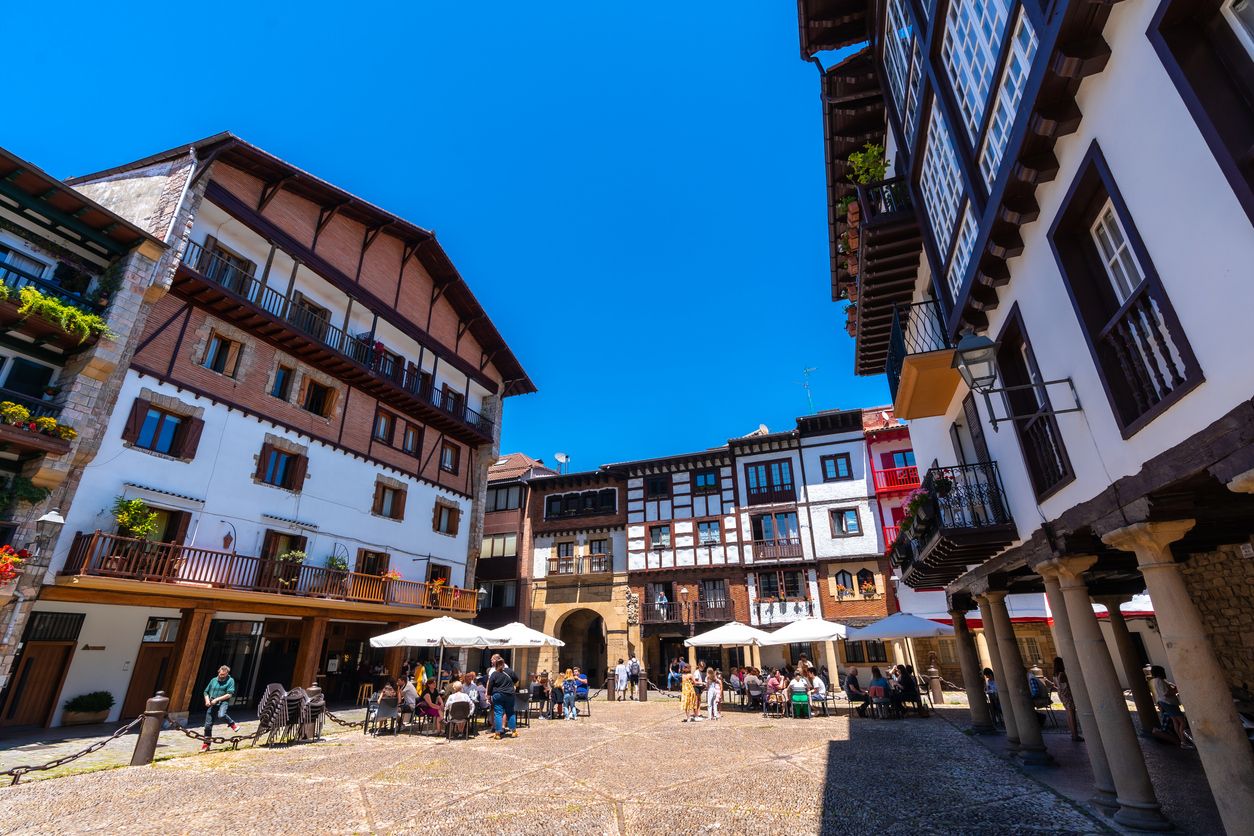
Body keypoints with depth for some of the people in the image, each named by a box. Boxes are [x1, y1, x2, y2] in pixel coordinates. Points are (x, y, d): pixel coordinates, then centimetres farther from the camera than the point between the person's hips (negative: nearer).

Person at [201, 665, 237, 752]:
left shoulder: (230, 680, -2)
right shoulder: (213, 680, 12)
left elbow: (229, 694, -9)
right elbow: (206, 692, 20)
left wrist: (216, 699, -15)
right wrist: (207, 700, 0)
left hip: (223, 702, -5)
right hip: (212, 705, 5)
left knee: (221, 715, -35)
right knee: (208, 725, 5)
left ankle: (233, 724, -8)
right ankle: (206, 745, 22)